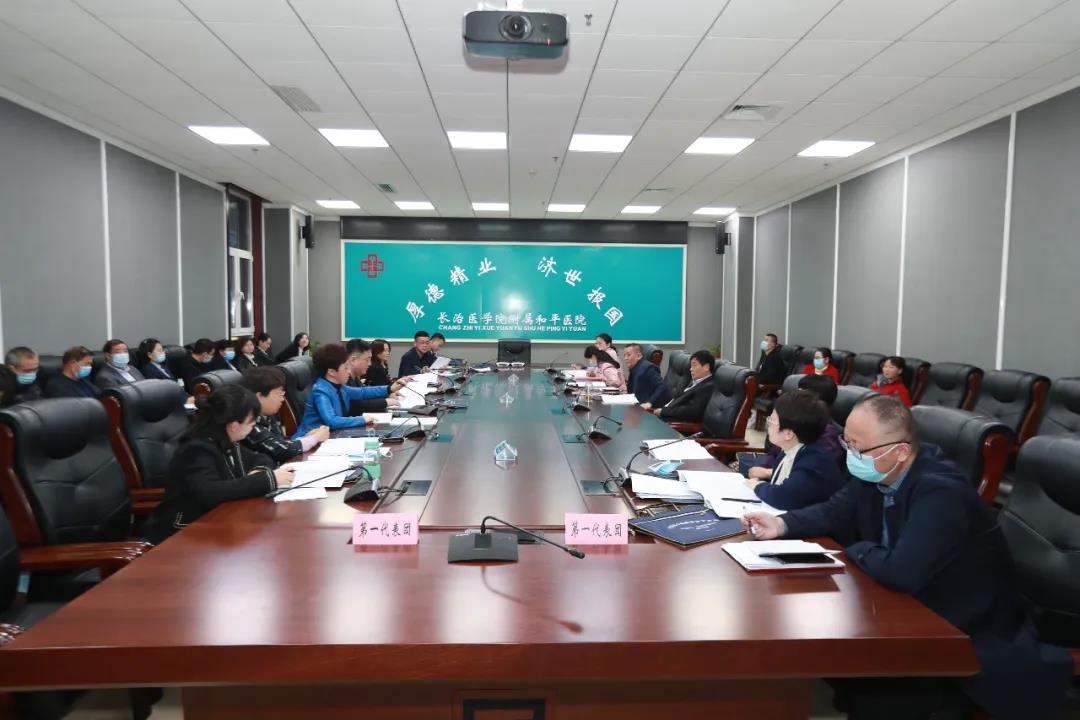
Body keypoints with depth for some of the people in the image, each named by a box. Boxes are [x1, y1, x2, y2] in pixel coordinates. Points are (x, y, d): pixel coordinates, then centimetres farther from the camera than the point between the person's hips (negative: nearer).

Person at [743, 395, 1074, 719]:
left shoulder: (940, 493, -32)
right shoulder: (876, 473, -8)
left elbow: (902, 573, -40)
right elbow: (835, 511, 4)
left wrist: (855, 550, -20)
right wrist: (782, 524, -13)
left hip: (971, 632, -7)